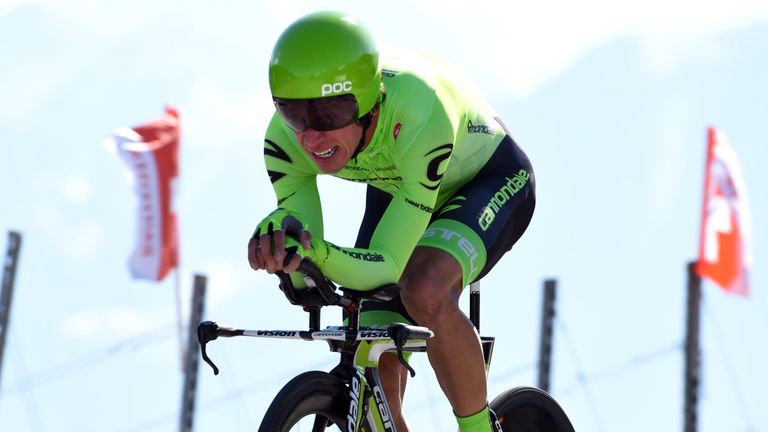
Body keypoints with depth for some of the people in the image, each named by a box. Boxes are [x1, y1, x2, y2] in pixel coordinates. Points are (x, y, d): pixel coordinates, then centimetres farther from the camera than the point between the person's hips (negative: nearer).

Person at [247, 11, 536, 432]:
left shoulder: (417, 117, -42)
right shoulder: (286, 137, -28)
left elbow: (387, 265, -39)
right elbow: (304, 279, -25)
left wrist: (319, 254, -58)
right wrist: (278, 236, -47)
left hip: (489, 181, -5)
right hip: (394, 189, 5)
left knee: (424, 292, -35)